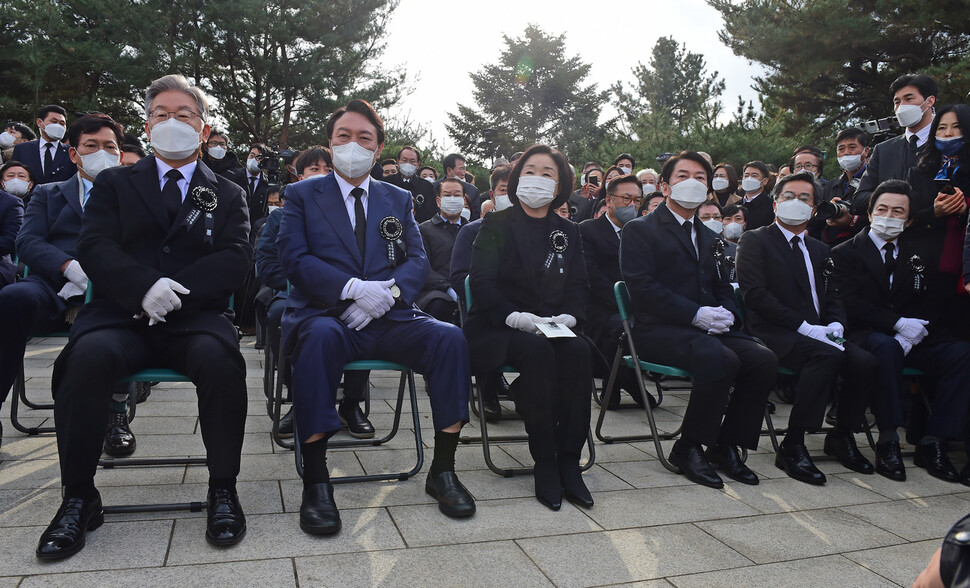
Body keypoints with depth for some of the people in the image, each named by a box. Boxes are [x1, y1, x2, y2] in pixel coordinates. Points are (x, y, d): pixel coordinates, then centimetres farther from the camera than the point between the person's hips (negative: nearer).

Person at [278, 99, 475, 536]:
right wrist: (353, 288, -17)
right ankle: (315, 480, -29)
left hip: (388, 320, 3)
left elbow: (418, 259, 9)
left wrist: (389, 291, -13)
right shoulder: (302, 195, 12)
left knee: (450, 337, -24)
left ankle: (442, 469, -14)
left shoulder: (398, 199, 20)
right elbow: (293, 257, -3)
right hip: (326, 316, -2)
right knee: (321, 336, -38)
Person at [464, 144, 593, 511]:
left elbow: (579, 286, 11)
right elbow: (481, 281, -7)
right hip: (498, 328, -3)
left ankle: (569, 461, -22)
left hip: (553, 327, 3)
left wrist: (570, 316, -11)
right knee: (537, 352, -34)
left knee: (578, 352, -29)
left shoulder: (568, 232, 17)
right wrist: (514, 316, -22)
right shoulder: (496, 226, 5)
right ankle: (544, 462, -24)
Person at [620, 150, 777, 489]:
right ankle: (688, 448, -13)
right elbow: (641, 287, -11)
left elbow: (722, 287, 22)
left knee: (764, 359, -18)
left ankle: (725, 445, -3)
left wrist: (727, 313, -2)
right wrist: (695, 314, -18)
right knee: (720, 359, -32)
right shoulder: (639, 230, 3)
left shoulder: (706, 236, 26)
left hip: (712, 330, 7)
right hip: (659, 331, -6)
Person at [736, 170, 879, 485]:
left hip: (819, 334, 6)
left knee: (865, 362, -20)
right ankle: (792, 445, -23)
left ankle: (842, 435, 5)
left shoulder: (821, 250, 24)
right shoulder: (755, 240, 2)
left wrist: (835, 324, -5)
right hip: (774, 333, -6)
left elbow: (833, 298, 19)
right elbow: (755, 293, -11)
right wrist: (803, 326, -18)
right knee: (828, 355, -32)